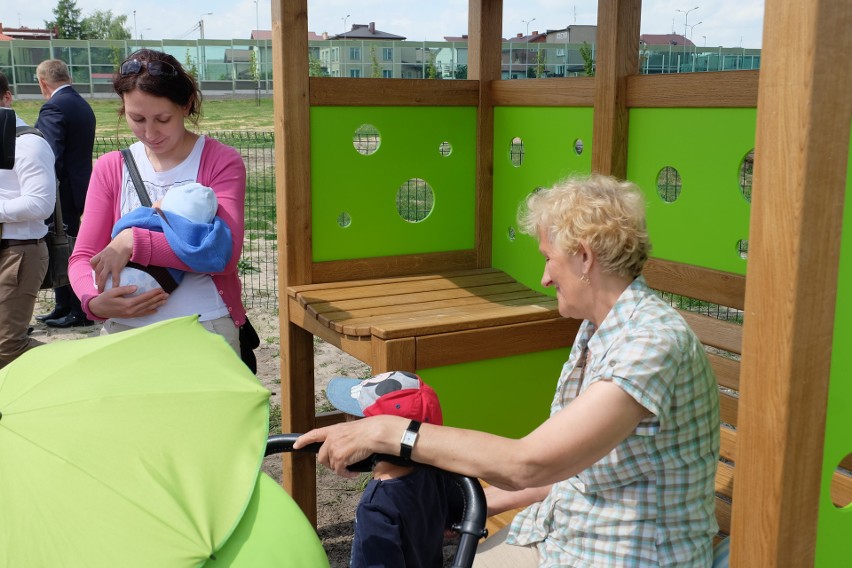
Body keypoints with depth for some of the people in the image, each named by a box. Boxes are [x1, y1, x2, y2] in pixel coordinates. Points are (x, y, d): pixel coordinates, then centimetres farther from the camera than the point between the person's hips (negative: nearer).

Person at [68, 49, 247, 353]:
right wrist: (94, 302, -18)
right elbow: (83, 256, 4)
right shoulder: (111, 168, 8)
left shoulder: (221, 162, -3)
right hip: (124, 330, 3)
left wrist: (134, 242, -21)